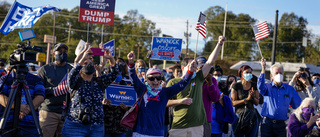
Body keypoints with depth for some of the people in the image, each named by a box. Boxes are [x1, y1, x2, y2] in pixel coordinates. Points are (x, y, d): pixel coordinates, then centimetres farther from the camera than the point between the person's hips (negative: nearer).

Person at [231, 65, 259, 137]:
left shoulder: (254, 86, 8)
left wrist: (253, 96, -13)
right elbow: (233, 103, -9)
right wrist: (247, 99, -17)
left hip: (252, 117, 3)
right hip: (239, 116, -3)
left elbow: (257, 103, 8)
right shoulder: (236, 86, -2)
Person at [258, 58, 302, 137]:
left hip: (281, 125, 1)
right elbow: (260, 87, -18)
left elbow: (298, 105, 17)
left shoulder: (290, 89, 13)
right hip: (267, 124, -1)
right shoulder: (267, 87, 7)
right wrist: (263, 69, -27)